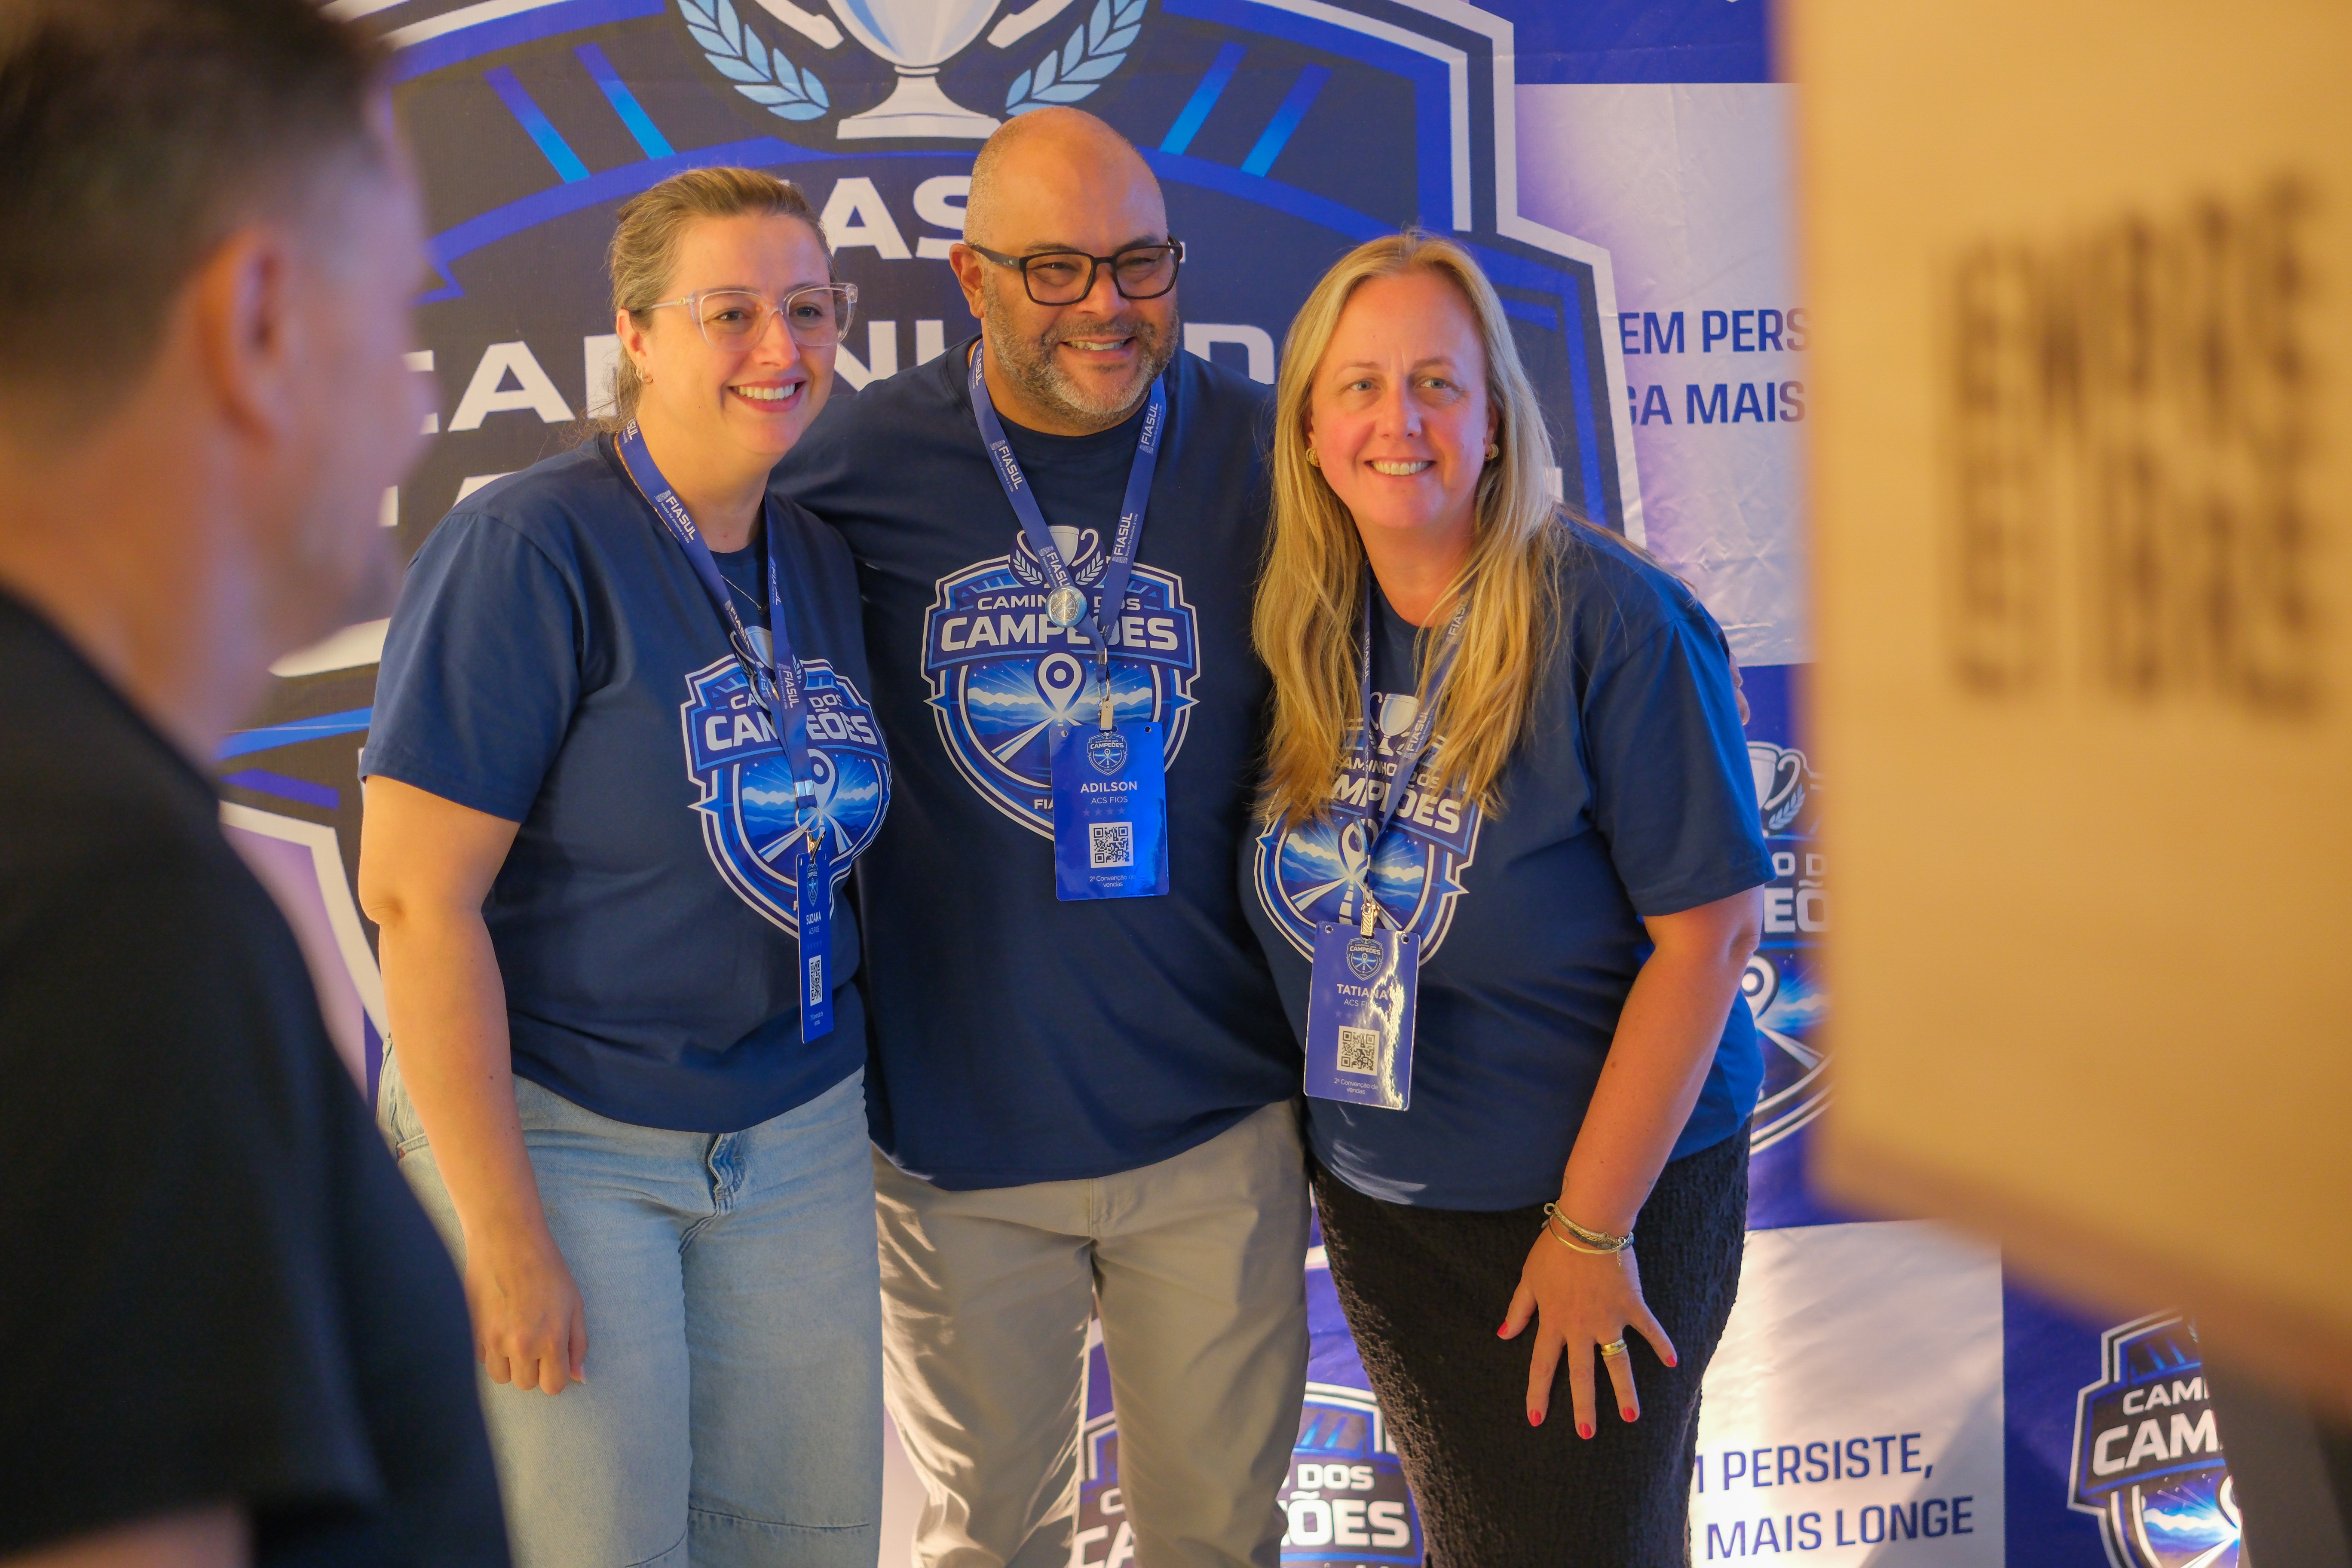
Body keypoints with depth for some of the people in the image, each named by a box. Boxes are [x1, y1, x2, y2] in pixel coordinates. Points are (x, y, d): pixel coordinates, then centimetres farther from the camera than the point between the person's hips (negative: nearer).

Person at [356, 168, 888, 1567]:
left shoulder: (824, 565, 7)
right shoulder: (530, 548, -14)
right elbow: (419, 890, -18)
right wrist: (503, 1228, -19)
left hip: (798, 1135, 6)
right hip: (550, 1130, -6)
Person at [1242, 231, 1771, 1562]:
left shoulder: (1616, 623, -19)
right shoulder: (1306, 628, -2)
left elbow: (1710, 932, -20)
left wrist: (1593, 1228, -18)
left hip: (1601, 1196, -5)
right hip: (1375, 1200, 5)